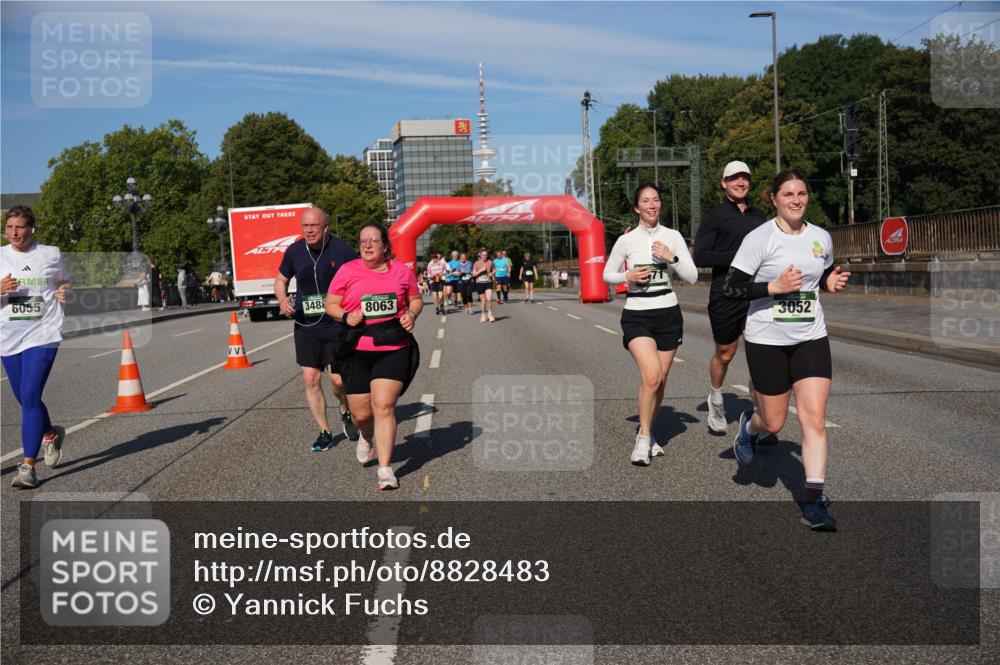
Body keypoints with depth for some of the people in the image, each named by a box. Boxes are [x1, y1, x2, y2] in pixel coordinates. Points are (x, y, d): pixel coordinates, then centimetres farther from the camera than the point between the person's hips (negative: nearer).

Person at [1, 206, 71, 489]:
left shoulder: (51, 254, 2)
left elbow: (64, 284, 18)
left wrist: (64, 293, -4)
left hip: (42, 335, -3)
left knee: (30, 398, -13)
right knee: (24, 399, 14)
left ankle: (28, 465, -10)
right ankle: (51, 434, 44)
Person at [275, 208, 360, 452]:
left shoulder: (342, 250, -10)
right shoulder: (294, 251, -1)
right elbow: (280, 279, 14)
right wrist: (282, 299, -7)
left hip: (337, 325, -3)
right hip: (306, 326, 3)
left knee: (339, 380, -2)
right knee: (311, 379, 0)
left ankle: (346, 413, 33)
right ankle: (324, 432, 16)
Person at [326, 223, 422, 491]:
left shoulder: (402, 271, 5)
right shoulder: (347, 271, 0)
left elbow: (415, 299, 19)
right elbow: (330, 304, 6)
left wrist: (412, 314, -2)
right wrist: (346, 316, -14)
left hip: (394, 350, 0)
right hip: (357, 351, 1)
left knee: (384, 406, -12)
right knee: (362, 412, 7)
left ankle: (385, 469, -4)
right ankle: (367, 438, 45)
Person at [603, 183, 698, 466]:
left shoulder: (673, 237, 3)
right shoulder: (626, 240, 0)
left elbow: (692, 277, 1)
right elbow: (607, 274, 10)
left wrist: (672, 258, -14)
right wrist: (628, 277, -9)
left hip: (668, 314, 3)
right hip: (637, 315, -3)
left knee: (660, 381, 7)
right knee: (651, 377, -20)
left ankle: (647, 434, 28)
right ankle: (643, 439, -4)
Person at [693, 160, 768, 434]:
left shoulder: (758, 216, 15)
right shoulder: (714, 217, -2)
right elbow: (700, 257, -12)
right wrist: (738, 257, -18)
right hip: (725, 297, -3)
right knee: (725, 353, 12)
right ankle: (715, 398, 38)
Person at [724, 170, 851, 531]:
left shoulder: (822, 237, 6)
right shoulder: (759, 238, -10)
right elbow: (731, 286, -12)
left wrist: (833, 282, 0)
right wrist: (774, 287, -22)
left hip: (811, 339, 3)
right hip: (767, 340, -3)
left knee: (814, 418, -8)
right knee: (774, 423, 8)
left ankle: (814, 501, -3)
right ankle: (749, 426, 46)